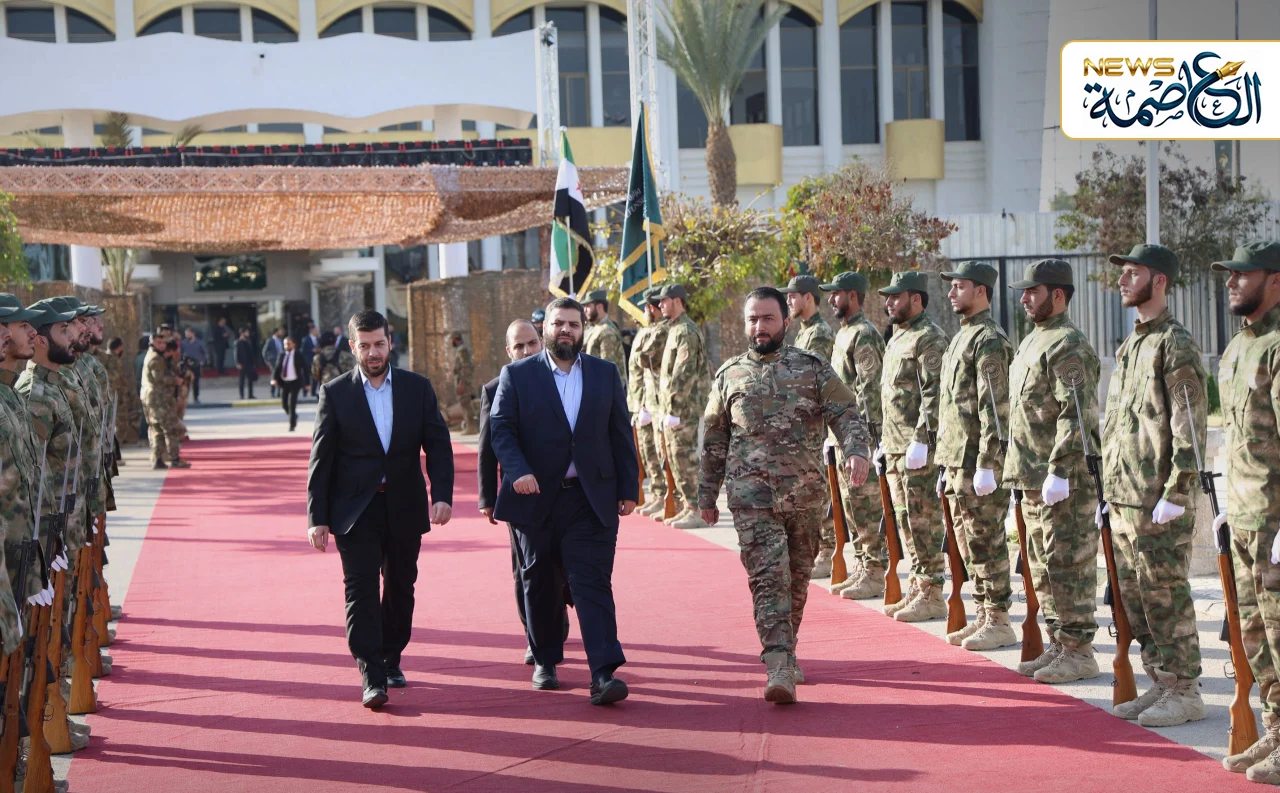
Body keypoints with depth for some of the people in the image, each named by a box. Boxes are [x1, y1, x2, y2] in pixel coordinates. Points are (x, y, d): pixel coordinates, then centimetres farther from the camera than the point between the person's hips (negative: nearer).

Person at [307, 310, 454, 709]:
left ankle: (391, 660, 28)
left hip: (404, 506, 2)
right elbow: (321, 459, -1)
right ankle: (372, 677, -12)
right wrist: (317, 516, -6)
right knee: (361, 588, -10)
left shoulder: (417, 388, 4)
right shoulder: (335, 393, -1)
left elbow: (438, 446, 3)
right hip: (355, 508, -2)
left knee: (400, 587, 11)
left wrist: (442, 495, -12)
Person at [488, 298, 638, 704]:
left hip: (592, 499, 0)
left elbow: (621, 434, 10)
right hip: (536, 499, 0)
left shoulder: (605, 374, 9)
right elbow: (501, 429, -5)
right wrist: (517, 471, -22)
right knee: (540, 586, 11)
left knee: (593, 583, -9)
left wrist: (629, 488, 5)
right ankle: (544, 662, 27)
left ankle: (604, 674, -15)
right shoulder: (517, 375, 3)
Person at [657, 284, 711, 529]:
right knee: (675, 457, 13)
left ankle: (696, 512, -8)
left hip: (684, 408, -10)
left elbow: (685, 373, -20)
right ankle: (687, 507, 19)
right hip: (673, 407, 10)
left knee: (685, 457, -9)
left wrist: (674, 407, -21)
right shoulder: (675, 329, 19)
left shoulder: (686, 332, -13)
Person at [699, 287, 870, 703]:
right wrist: (707, 494, 15)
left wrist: (856, 451, -22)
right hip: (752, 492, -1)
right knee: (768, 574, -13)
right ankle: (779, 668, -20)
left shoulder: (814, 368, 6)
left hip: (806, 491, 1)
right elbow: (714, 440, 15)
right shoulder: (729, 375, 9)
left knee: (797, 576, 11)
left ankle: (785, 653, 29)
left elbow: (845, 414, -2)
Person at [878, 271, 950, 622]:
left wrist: (920, 440, -23)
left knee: (925, 522, -6)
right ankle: (917, 589, 20)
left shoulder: (929, 338, -12)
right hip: (895, 448, 10)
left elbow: (934, 394, -19)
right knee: (906, 521, 13)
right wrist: (884, 441, 22)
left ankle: (931, 595, -1)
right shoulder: (897, 338, 19)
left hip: (919, 449, -10)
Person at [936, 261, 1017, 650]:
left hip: (979, 459, -10)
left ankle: (998, 622, 2)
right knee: (968, 543, 13)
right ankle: (982, 616, 21)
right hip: (957, 459, 10)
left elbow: (994, 408, -19)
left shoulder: (989, 339, -13)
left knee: (987, 542, -4)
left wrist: (986, 465, -23)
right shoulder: (962, 336, 18)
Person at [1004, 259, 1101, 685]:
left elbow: (1075, 415, -21)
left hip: (1065, 478, -10)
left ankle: (1079, 652, 2)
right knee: (1043, 565, 14)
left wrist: (1059, 471, -23)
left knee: (1068, 563, -4)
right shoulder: (1033, 341, 17)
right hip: (1035, 477, 10)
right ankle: (1059, 645, 23)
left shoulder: (1068, 346, -14)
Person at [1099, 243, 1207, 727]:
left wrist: (1175, 494, -19)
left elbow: (1191, 428, -15)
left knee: (1165, 594, -4)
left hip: (1159, 501, -9)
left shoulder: (1176, 345, -11)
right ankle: (1161, 684, 21)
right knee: (1132, 593, 12)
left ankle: (1185, 692, 5)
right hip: (1124, 497, 9)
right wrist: (1110, 488, 17)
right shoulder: (1131, 346, 16)